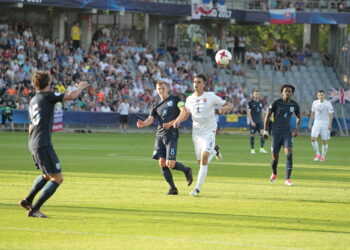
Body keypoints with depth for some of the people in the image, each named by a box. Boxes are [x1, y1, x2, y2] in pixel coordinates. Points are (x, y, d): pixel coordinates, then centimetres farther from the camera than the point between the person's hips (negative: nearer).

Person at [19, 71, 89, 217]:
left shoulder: (32, 101, 17)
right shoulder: (47, 96, -8)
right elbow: (71, 96, -15)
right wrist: (80, 87, 4)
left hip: (33, 144, 9)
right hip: (43, 144, -9)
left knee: (47, 175, 29)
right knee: (57, 178, -6)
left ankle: (27, 201, 31)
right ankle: (34, 209, -10)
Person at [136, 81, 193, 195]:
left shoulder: (175, 100, 5)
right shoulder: (156, 106, 17)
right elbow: (150, 119, 4)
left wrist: (172, 122, -17)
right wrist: (143, 124, -19)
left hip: (171, 135, -5)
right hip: (159, 135, 5)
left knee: (170, 164, -14)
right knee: (162, 163, -2)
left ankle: (186, 170, 16)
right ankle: (172, 188, 8)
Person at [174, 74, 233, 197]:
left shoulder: (211, 97, -7)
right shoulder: (190, 99, 6)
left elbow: (230, 105, -3)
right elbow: (186, 113, 21)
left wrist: (225, 107, -27)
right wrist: (178, 121, 0)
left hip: (209, 132, -5)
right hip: (196, 133, 5)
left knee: (204, 157, -21)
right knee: (201, 162, 6)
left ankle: (198, 188, -21)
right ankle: (214, 150, 41)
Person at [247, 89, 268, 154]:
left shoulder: (261, 102, 10)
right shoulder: (250, 102, -5)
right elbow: (248, 112, -7)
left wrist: (263, 121, 17)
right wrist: (251, 121, -15)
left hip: (260, 121, 4)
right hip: (253, 122, -4)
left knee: (262, 134, -10)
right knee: (252, 135, 1)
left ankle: (262, 148, -4)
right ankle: (252, 149, 12)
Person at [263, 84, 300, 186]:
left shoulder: (294, 105, 2)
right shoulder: (276, 103, -7)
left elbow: (298, 118, 18)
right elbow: (267, 116, 2)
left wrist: (297, 129, 1)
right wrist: (265, 131, -2)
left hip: (287, 133, 1)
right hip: (276, 132, -1)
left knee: (289, 154, -17)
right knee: (275, 156, 3)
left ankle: (287, 179, -17)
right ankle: (274, 173, 36)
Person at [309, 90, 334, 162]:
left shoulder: (328, 103, -5)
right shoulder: (315, 103, 7)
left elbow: (331, 114, -7)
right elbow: (312, 113, 16)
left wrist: (329, 124, -17)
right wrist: (310, 123, 13)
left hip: (325, 124, -3)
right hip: (316, 123, 3)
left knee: (325, 141, 0)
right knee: (313, 138, -14)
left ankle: (323, 157, 11)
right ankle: (317, 154, -1)